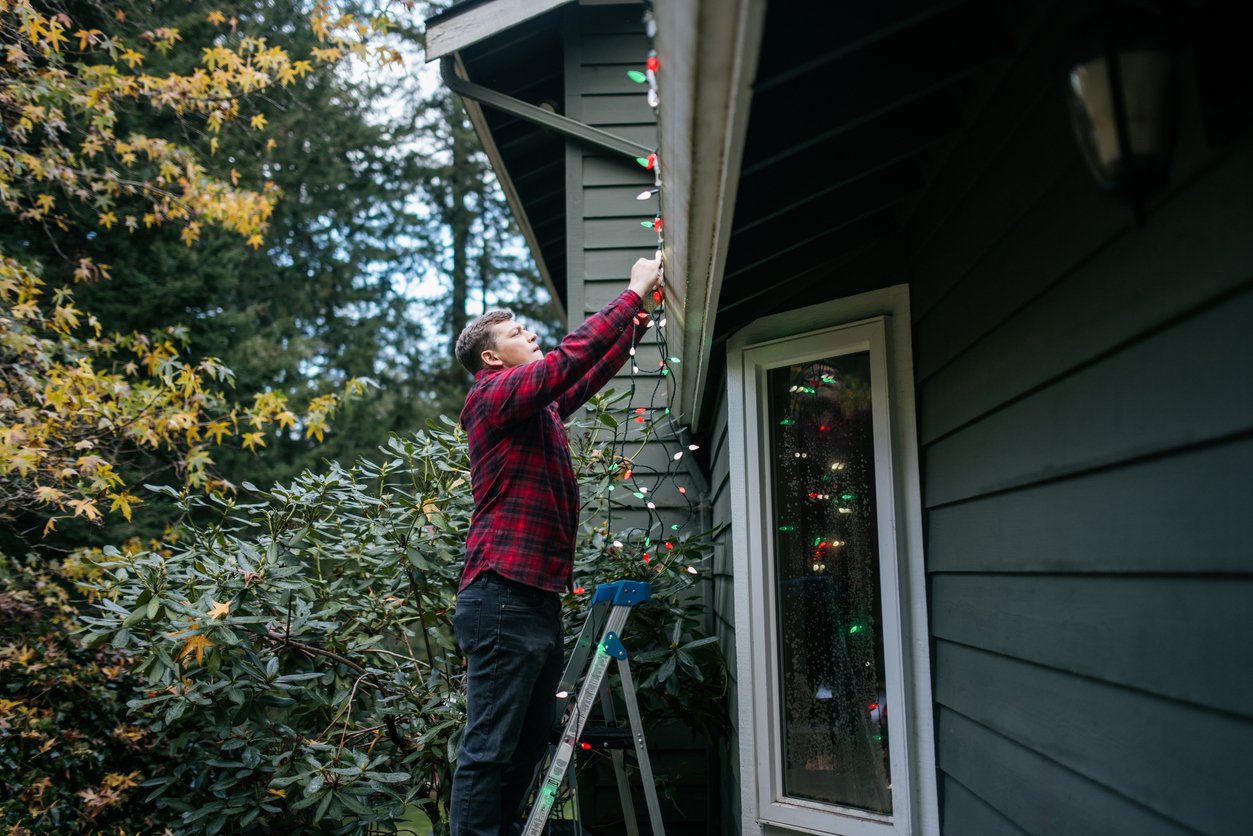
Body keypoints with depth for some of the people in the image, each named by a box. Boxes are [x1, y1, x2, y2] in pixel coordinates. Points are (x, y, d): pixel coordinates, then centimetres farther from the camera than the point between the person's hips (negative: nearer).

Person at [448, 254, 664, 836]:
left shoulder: (539, 409, 20)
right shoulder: (495, 395, -6)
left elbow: (595, 371, 31)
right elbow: (574, 355, -16)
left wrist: (641, 315, 25)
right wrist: (634, 291, -7)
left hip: (538, 599, 10)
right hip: (503, 597, -10)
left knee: (529, 747, 14)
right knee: (489, 750, -7)